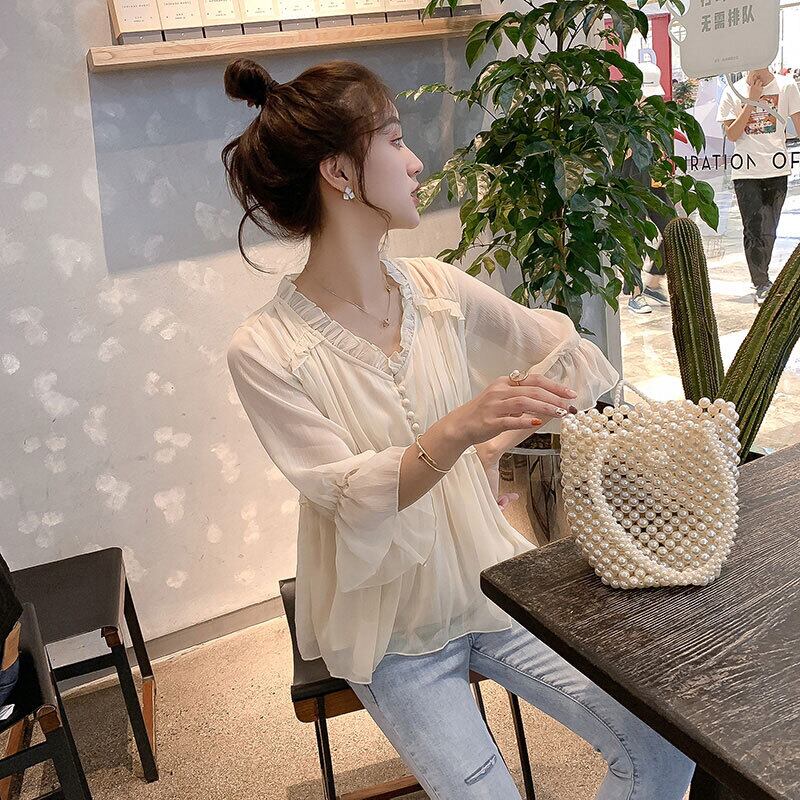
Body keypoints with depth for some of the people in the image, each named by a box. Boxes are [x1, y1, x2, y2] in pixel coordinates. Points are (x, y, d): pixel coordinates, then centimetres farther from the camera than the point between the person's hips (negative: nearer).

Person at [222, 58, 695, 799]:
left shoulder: (439, 289, -5)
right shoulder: (265, 351, -17)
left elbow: (571, 357, 4)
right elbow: (352, 498, -23)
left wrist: (500, 441, -8)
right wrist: (455, 432, -38)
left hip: (491, 581, 4)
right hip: (393, 632, -3)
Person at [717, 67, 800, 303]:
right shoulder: (733, 92, 3)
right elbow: (731, 134, -4)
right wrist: (751, 102, -10)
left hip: (777, 169, 1)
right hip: (746, 171, -1)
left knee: (769, 229, 9)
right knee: (754, 229, -6)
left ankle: (761, 276, 27)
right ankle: (762, 284, 3)